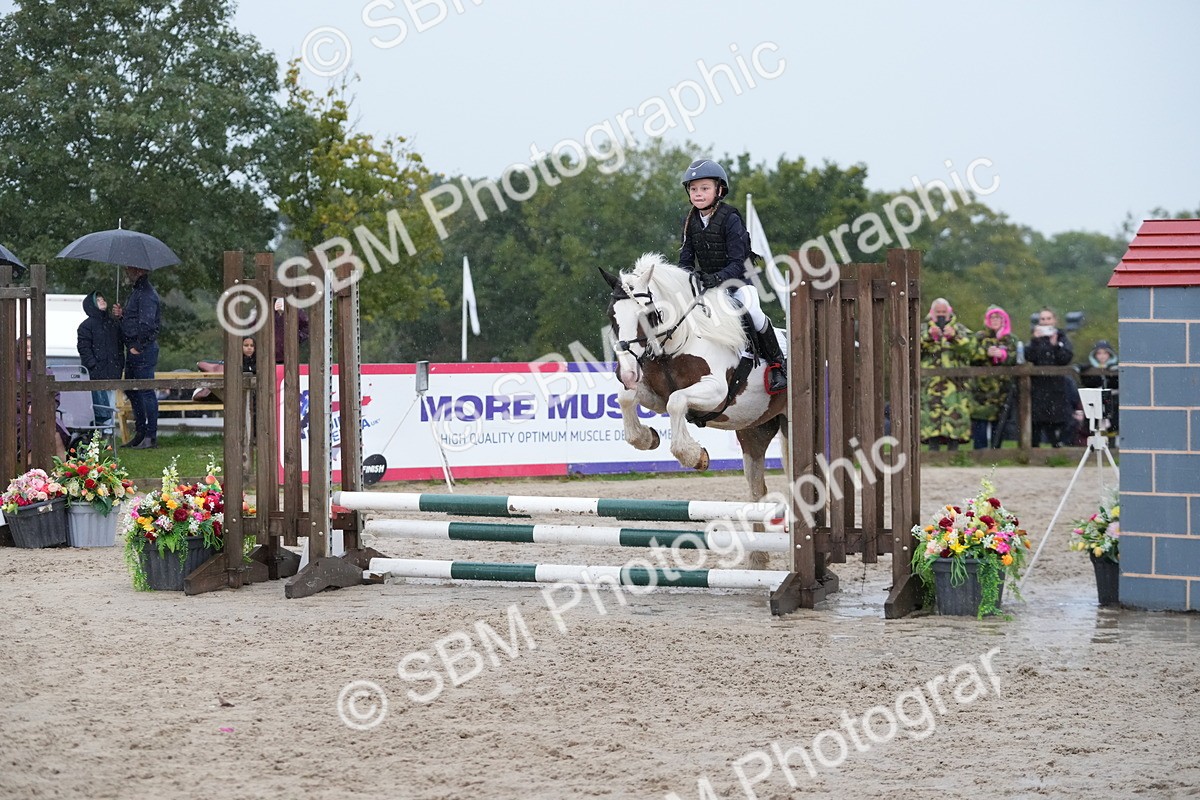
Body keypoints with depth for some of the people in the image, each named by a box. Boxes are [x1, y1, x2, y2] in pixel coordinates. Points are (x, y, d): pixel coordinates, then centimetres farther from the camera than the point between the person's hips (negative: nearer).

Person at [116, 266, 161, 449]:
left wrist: (138, 347, -19)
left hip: (143, 351, -11)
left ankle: (151, 436, -4)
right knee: (131, 390, 16)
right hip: (134, 348, 11)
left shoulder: (147, 294, -16)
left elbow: (146, 324, -22)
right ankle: (140, 432, 23)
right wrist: (122, 314, 8)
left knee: (146, 391, -7)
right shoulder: (137, 291, 17)